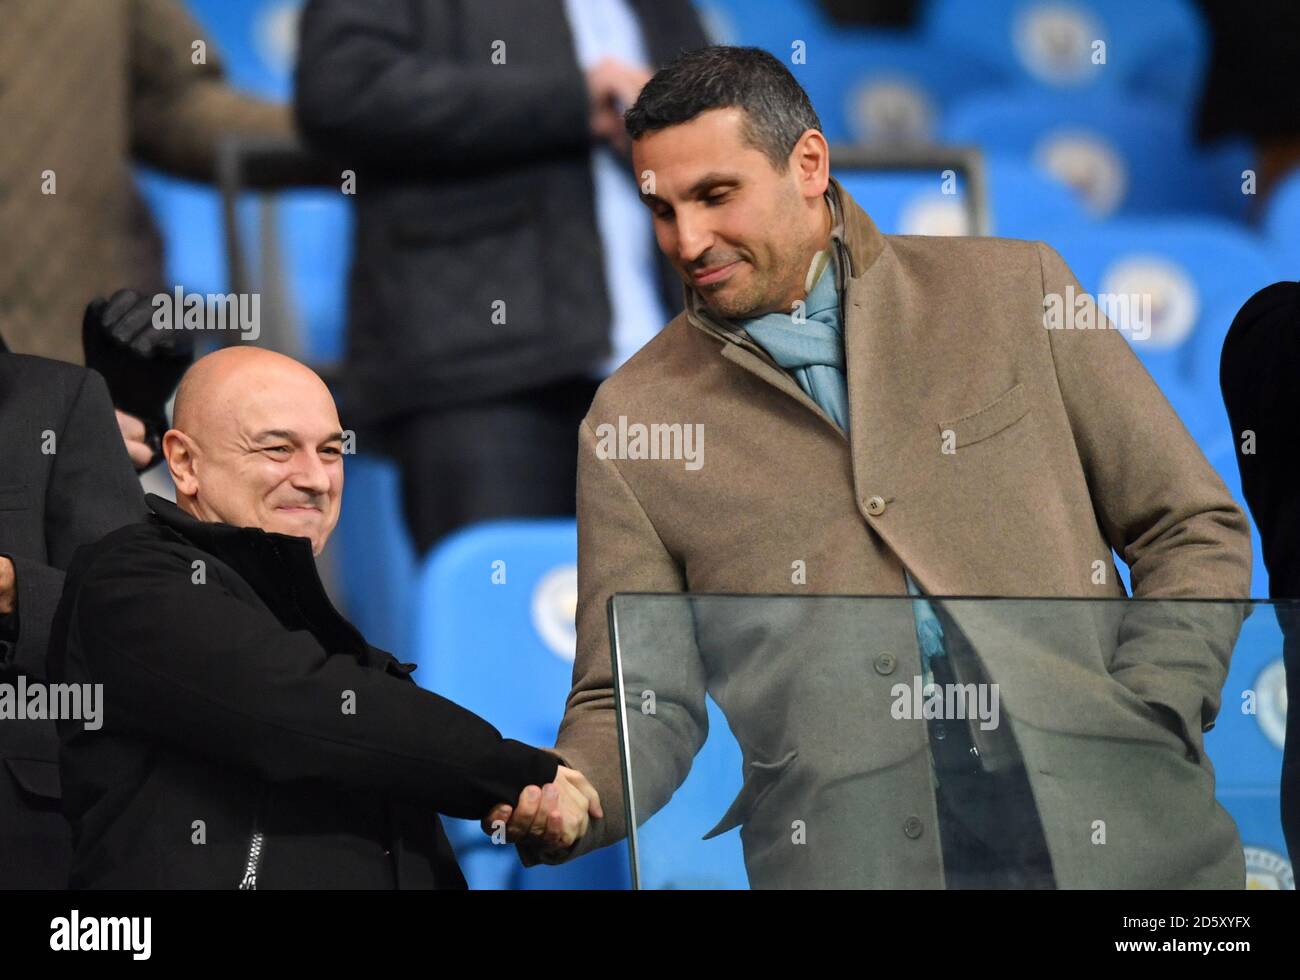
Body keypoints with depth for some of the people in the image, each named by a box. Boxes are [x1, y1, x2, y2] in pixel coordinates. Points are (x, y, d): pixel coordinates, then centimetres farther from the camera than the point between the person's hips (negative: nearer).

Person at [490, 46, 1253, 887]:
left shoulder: (1014, 289, 11)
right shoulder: (633, 421, 10)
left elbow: (1197, 531, 11)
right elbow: (640, 706, 7)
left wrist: (1140, 730, -3)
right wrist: (566, 797, -15)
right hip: (852, 864, 2)